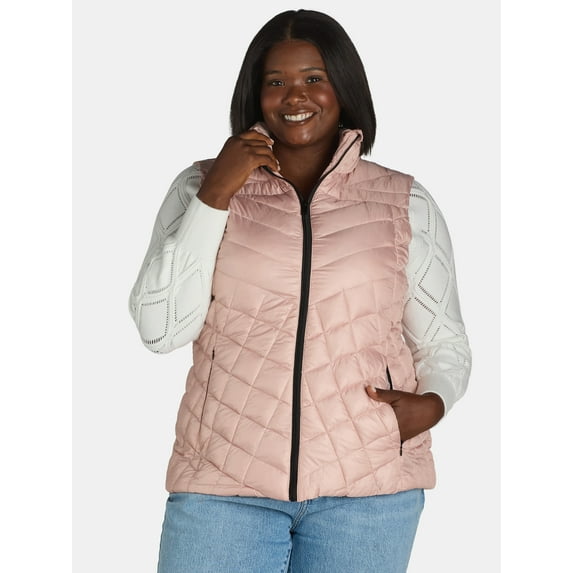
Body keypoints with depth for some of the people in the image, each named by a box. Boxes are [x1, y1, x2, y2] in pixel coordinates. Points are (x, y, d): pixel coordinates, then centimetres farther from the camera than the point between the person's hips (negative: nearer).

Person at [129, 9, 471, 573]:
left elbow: (445, 343, 12)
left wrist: (431, 404, -10)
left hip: (368, 485, 1)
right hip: (223, 483, 0)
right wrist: (215, 196, -9)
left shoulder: (405, 204, 7)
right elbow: (160, 330, -4)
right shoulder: (201, 187, 6)